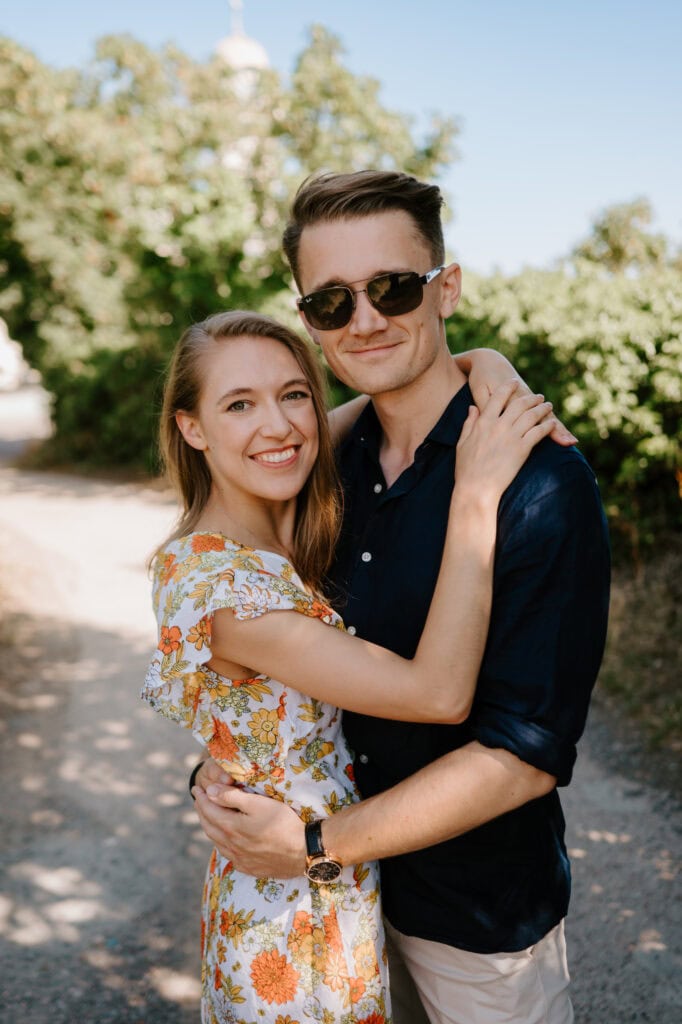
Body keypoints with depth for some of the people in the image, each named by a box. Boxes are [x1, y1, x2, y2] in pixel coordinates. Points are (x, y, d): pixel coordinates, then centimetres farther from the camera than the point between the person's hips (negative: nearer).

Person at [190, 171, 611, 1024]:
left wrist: (317, 845, -20)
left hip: (482, 912, -5)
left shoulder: (541, 483, -25)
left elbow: (527, 753, -24)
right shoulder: (336, 458, -4)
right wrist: (220, 767, -8)